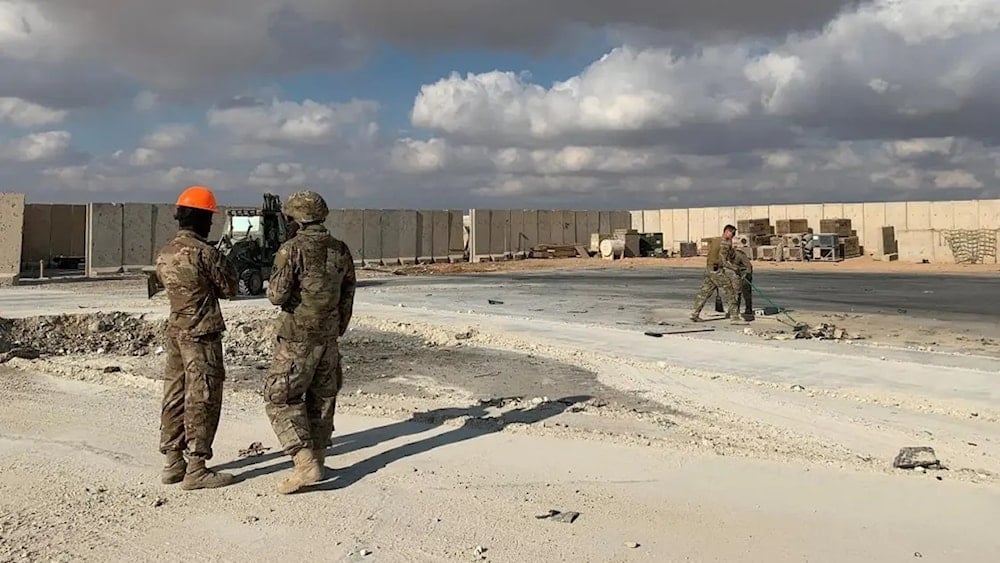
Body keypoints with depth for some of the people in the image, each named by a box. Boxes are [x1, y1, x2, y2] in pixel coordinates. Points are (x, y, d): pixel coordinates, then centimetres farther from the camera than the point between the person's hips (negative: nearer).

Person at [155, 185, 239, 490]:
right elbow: (229, 288, -9)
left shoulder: (164, 254, 7)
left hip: (175, 331, 8)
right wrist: (227, 264, 10)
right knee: (202, 400, -3)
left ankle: (172, 463, 21)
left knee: (175, 397, 13)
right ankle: (196, 470, 0)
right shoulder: (204, 252, -17)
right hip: (201, 334, -8)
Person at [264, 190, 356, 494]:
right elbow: (347, 298, 10)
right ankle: (317, 459, 25)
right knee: (322, 399, 16)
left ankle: (305, 464, -9)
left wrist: (273, 285, 6)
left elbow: (278, 296, -17)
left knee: (281, 399, 1)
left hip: (298, 337, -6)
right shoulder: (341, 250, 4)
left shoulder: (292, 249, -15)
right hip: (328, 335, 6)